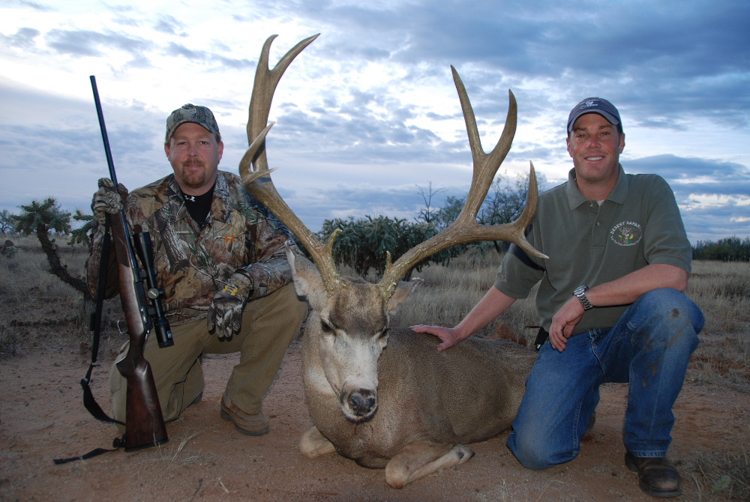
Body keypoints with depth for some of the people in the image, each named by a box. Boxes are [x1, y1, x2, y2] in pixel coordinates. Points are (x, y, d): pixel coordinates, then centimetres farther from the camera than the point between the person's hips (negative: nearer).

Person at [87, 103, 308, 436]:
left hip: (235, 320, 1)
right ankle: (189, 381, 15)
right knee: (132, 410, -22)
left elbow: (288, 256, -17)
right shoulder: (144, 206, -9)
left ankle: (241, 402, -5)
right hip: (169, 325, -1)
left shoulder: (245, 197, -9)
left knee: (291, 294, -26)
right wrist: (108, 228, -27)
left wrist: (242, 283, -36)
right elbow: (102, 287, -9)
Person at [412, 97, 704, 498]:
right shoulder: (546, 207, 2)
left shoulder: (650, 192, -4)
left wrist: (583, 298, -22)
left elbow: (673, 275, -20)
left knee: (668, 305, -35)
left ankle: (647, 447, -12)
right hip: (567, 345, 1)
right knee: (536, 450, -20)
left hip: (631, 340, 0)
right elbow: (510, 285, 8)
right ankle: (583, 399, 17)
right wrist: (458, 333, 5)